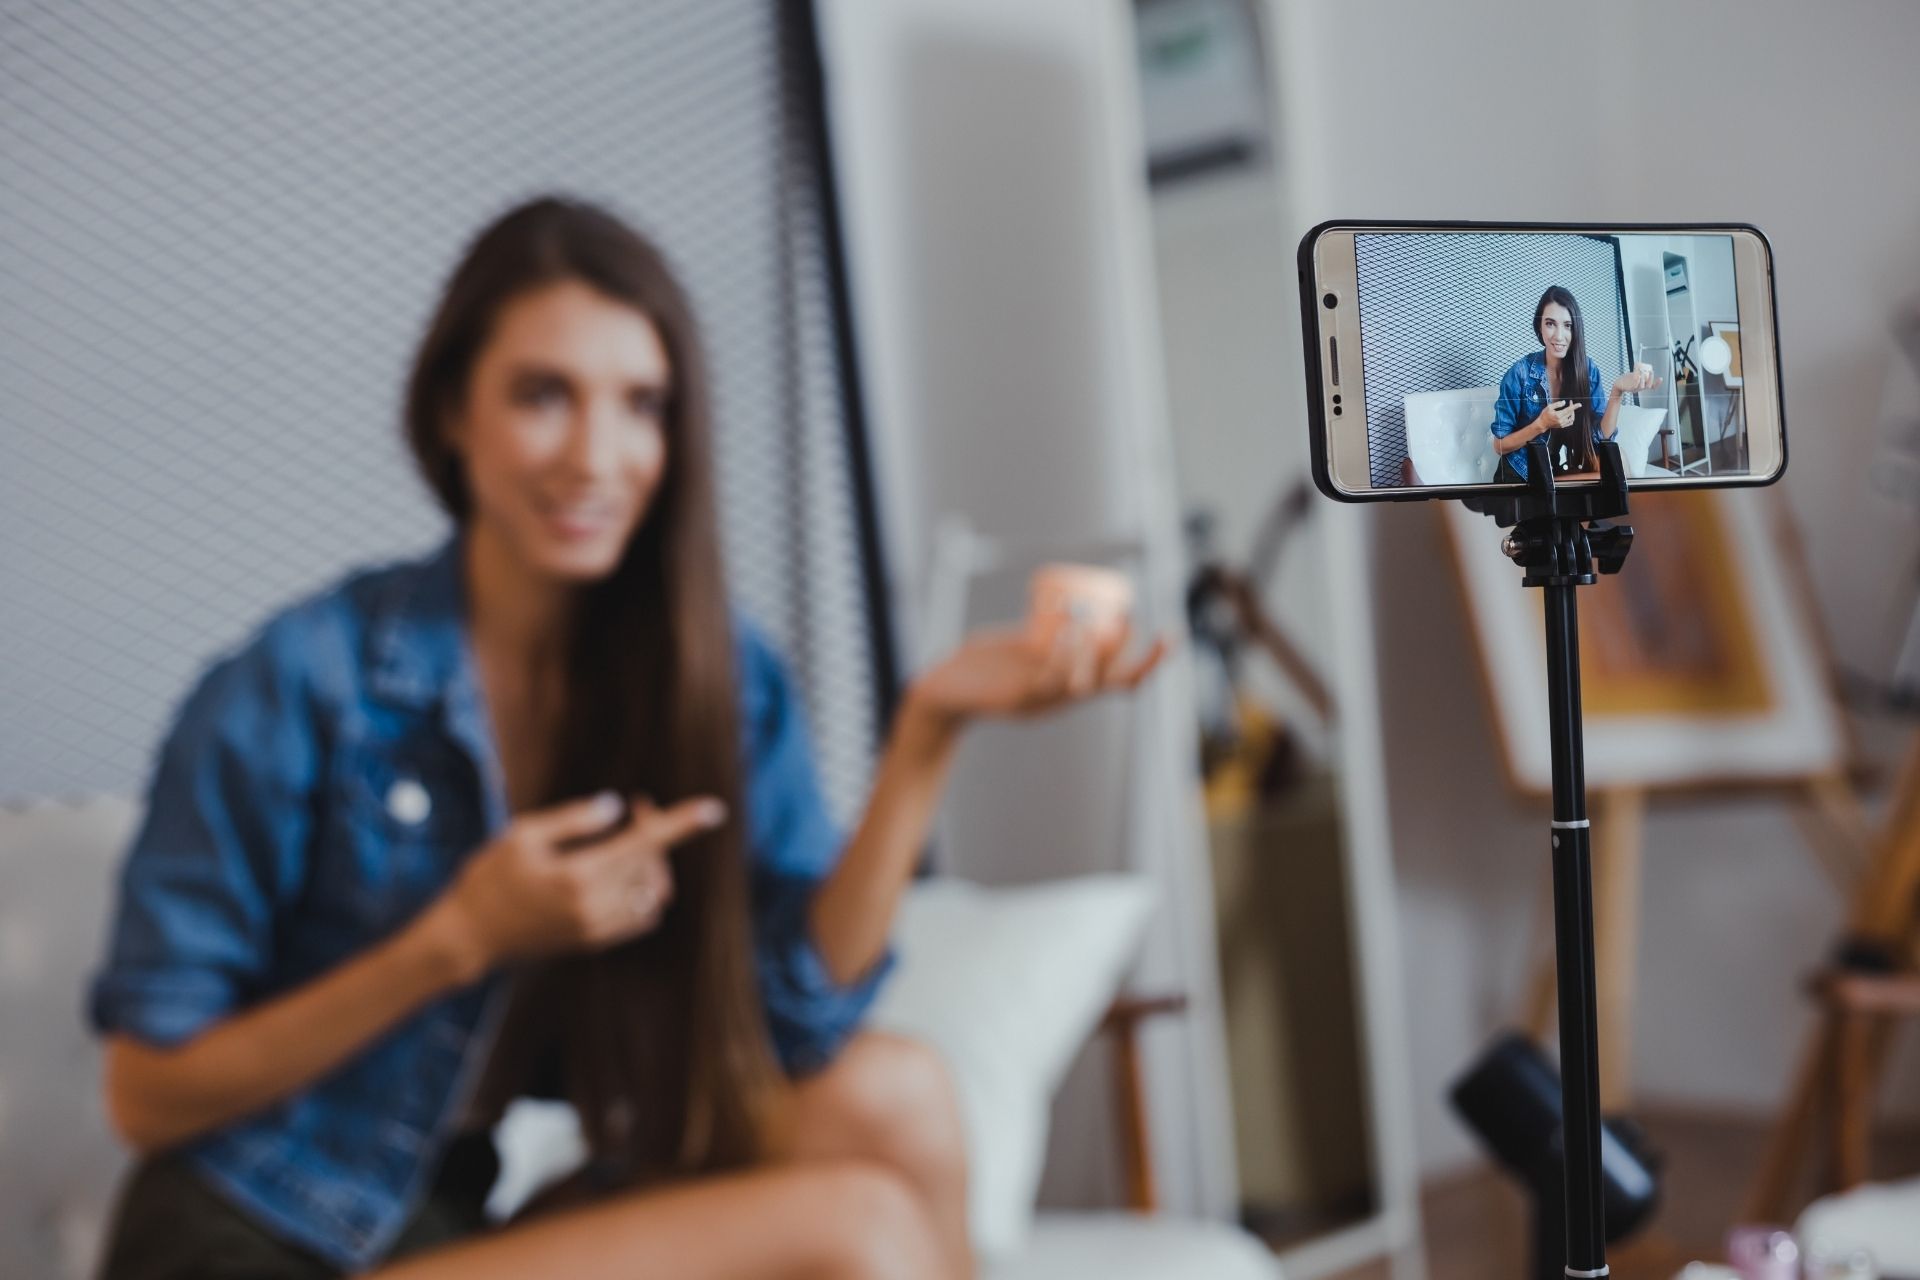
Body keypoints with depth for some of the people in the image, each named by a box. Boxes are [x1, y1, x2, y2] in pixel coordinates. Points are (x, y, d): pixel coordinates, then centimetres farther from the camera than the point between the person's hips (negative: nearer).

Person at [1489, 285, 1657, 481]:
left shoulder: (1588, 370, -1)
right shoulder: (1521, 372, -11)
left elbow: (1602, 436, -10)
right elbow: (1500, 445, -8)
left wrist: (1617, 391, -24)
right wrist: (1542, 425, -23)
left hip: (1570, 472, 5)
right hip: (1522, 477, -5)